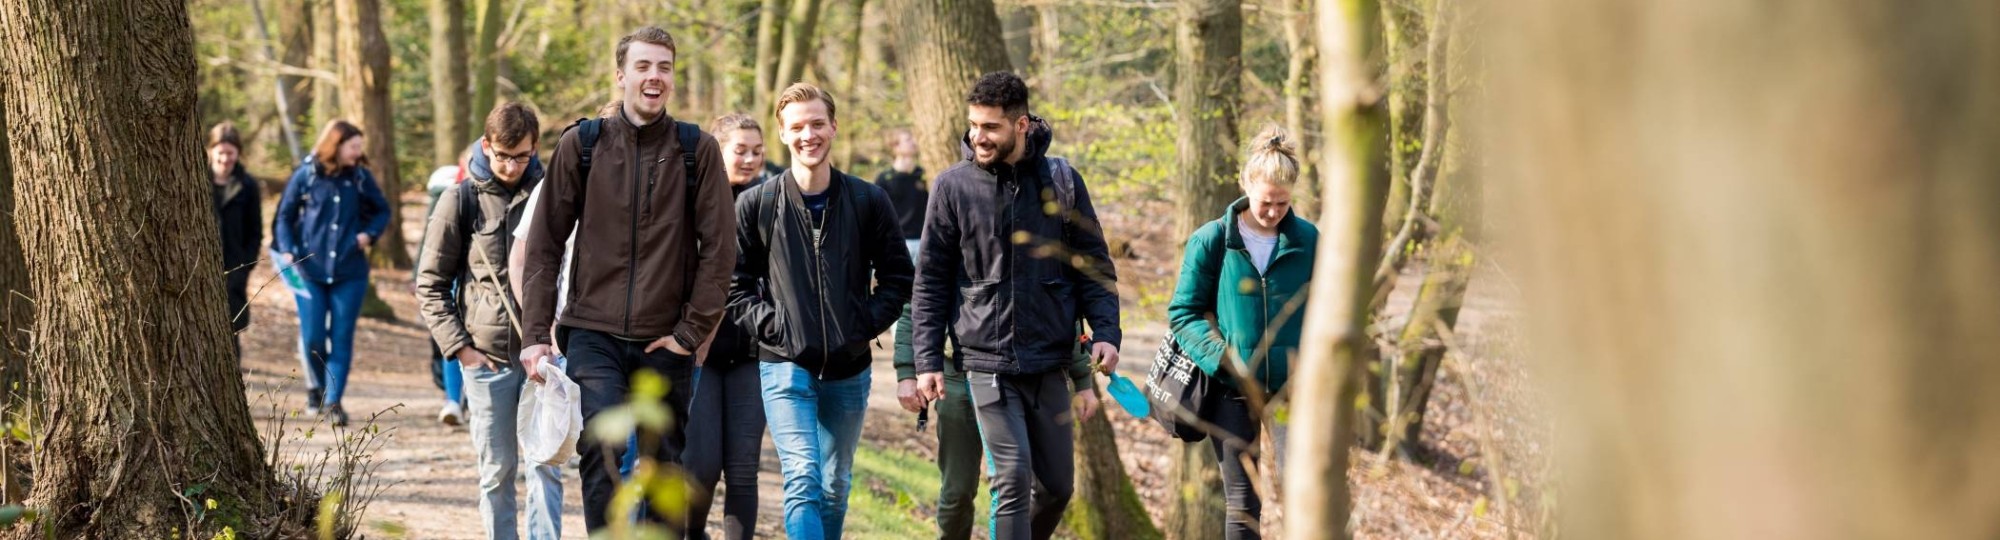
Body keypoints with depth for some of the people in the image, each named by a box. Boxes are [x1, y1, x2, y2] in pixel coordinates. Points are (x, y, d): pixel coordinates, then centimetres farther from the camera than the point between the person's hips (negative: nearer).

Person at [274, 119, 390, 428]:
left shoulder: (361, 177, 3)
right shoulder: (307, 175, -2)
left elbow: (382, 210, 15)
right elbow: (285, 215, 5)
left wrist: (370, 233, -4)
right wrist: (287, 251, -8)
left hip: (350, 272, 1)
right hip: (310, 269, -1)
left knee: (342, 339, -1)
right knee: (312, 337, 2)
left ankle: (333, 400, 5)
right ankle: (317, 386, 28)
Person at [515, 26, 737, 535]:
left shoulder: (698, 151, 1)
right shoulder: (582, 144, 2)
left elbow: (719, 249, 0)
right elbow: (544, 245, 4)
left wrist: (692, 331, -5)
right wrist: (535, 333, -2)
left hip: (664, 341, 1)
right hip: (594, 334, -1)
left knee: (664, 466, 8)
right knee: (603, 452, -19)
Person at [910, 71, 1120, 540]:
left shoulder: (1061, 181, 2)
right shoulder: (953, 186, -2)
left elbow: (1094, 265, 6)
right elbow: (930, 280, 2)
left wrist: (1105, 332, -8)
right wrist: (928, 360, -3)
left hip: (1050, 364, 3)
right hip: (988, 364, -3)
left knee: (1057, 484, 10)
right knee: (1013, 481, -12)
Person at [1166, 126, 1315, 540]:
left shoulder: (1308, 241, 1)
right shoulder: (1211, 241, -3)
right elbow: (1184, 312, -1)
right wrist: (1222, 358, -15)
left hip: (1294, 389, 1)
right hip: (1233, 395, -1)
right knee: (1242, 502, 5)